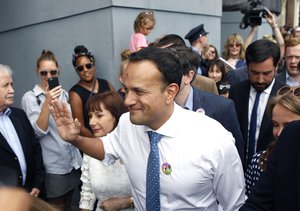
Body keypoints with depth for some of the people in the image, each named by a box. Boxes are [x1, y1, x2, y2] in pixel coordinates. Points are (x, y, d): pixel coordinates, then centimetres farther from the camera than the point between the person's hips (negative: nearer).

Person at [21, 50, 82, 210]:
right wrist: (47, 102, -26)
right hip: (52, 166, -5)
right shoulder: (30, 97, -10)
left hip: (72, 162, 5)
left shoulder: (65, 94, 6)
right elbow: (38, 132, -18)